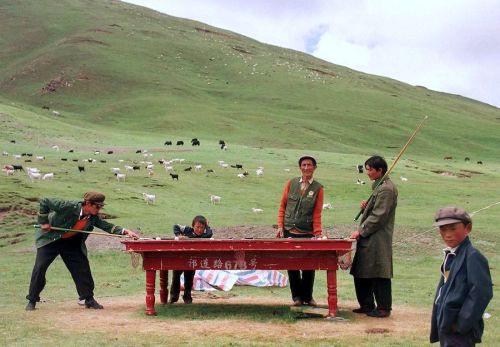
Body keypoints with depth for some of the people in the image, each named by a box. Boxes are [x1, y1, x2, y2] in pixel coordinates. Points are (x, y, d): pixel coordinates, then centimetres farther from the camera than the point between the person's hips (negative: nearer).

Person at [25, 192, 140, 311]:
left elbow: (108, 226, -11)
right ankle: (32, 300, 8)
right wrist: (43, 222, -23)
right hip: (50, 239, -5)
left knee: (83, 269, -1)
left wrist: (125, 231, -26)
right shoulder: (69, 206, -32)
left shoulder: (93, 217, -13)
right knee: (39, 268, -8)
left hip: (71, 243, 5)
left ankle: (89, 299, 11)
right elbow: (44, 201, -25)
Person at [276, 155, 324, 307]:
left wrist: (317, 232, -13)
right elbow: (282, 206, 7)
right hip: (289, 231, 1)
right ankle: (297, 296, 16)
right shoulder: (291, 183, 6)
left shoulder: (318, 188, 2)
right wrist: (280, 226, -2)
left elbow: (317, 213, -3)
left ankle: (308, 296, 18)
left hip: (307, 233, -1)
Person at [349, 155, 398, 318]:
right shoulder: (379, 186, 17)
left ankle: (383, 308, 7)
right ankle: (366, 305, 22)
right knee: (361, 274, 13)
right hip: (369, 240, 10)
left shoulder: (386, 189, -15)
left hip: (377, 241, -10)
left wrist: (361, 231, -16)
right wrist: (366, 206, 6)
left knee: (378, 274, -3)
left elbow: (379, 216, -19)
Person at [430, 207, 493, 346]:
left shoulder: (473, 257, -18)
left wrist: (462, 323, -19)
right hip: (445, 323, 9)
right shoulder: (450, 255, 10)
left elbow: (482, 293, -22)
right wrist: (441, 321, 15)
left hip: (460, 331, -9)